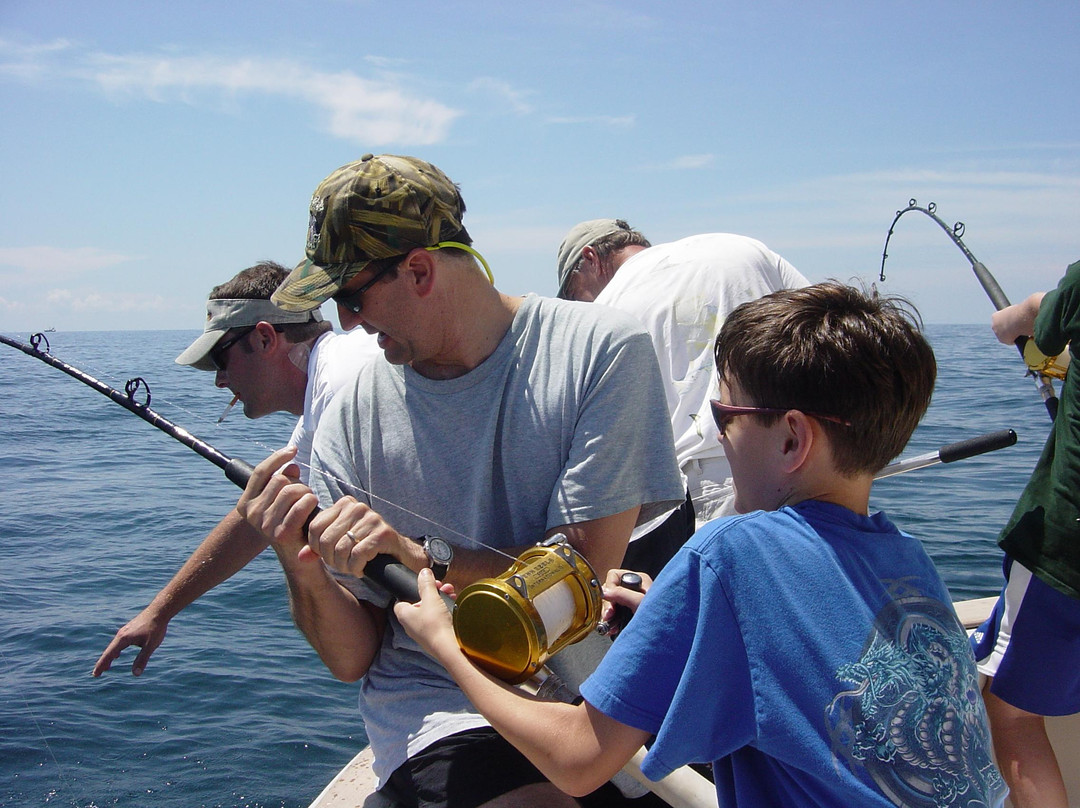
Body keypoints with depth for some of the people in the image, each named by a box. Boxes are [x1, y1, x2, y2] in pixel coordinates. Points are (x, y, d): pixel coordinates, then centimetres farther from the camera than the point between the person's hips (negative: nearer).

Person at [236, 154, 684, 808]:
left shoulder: (604, 350, -7)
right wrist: (303, 570, -17)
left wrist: (422, 557, -19)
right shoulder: (352, 420, -1)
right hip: (439, 706, -1)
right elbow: (353, 658, 2)